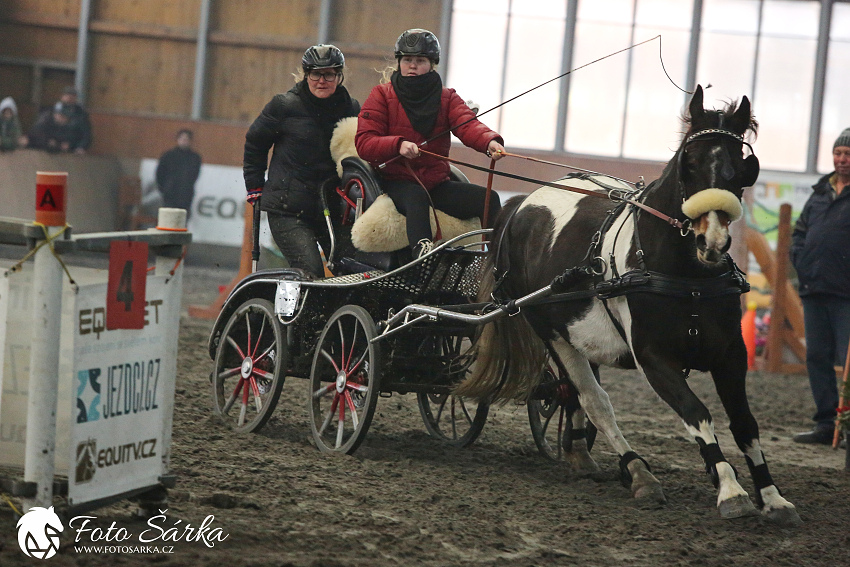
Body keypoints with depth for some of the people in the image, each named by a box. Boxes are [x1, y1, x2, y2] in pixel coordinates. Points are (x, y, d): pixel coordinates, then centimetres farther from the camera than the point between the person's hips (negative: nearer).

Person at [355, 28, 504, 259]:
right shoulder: (382, 95, 4)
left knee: (489, 199, -14)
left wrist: (489, 142, -34)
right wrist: (398, 145, -26)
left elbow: (468, 125, -9)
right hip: (396, 181, -4)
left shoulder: (447, 98, 12)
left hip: (437, 182, 4)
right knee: (416, 196, -38)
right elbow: (364, 143, -6)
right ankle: (422, 249, -59)